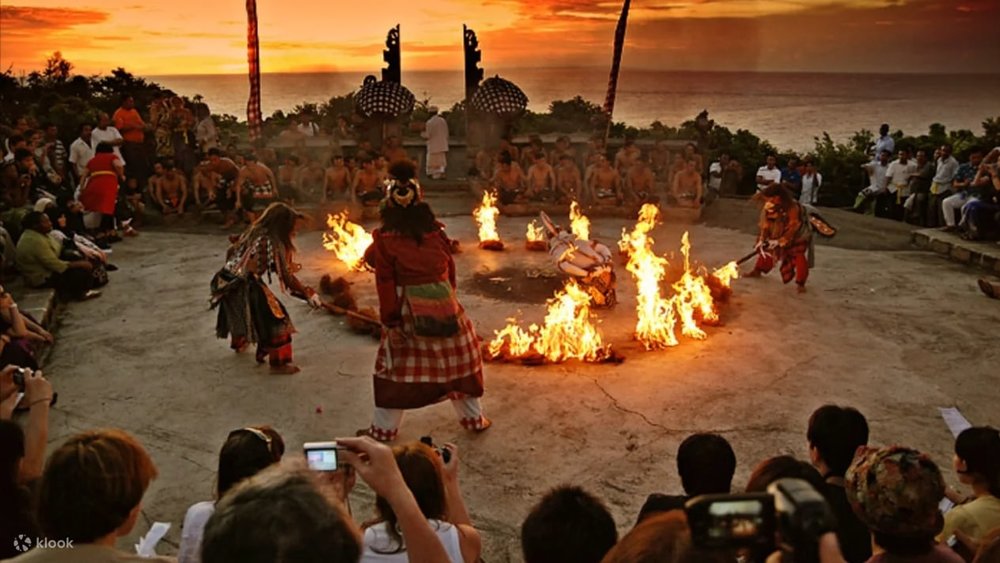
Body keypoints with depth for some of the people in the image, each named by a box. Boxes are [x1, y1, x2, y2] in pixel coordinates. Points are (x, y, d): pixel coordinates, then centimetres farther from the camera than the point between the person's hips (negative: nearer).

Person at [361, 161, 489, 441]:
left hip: (408, 310, -2)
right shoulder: (436, 232, 0)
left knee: (396, 365, 11)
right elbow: (449, 270, 6)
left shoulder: (385, 239, -8)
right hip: (443, 303, 2)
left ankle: (384, 427, 18)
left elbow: (385, 282, -9)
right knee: (458, 358, 17)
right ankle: (474, 418, 27)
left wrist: (390, 320, -5)